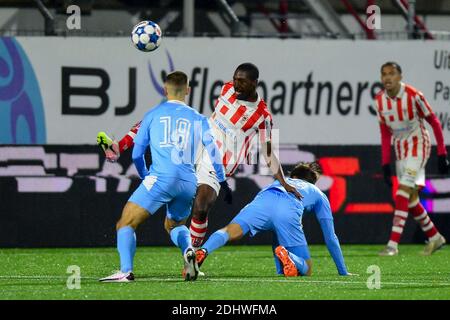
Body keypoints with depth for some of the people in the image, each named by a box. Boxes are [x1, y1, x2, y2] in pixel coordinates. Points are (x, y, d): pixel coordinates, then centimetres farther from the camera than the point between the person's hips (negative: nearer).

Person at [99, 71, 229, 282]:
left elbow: (137, 154, 18)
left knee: (126, 224, -4)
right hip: (189, 183, 4)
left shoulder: (153, 115, 14)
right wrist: (222, 183, 20)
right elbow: (213, 152, 9)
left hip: (161, 178, -4)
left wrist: (145, 177, 35)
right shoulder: (198, 119, 16)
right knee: (174, 225, 29)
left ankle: (126, 271, -23)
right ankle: (188, 250, -3)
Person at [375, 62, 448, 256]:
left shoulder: (413, 96, -18)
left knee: (403, 192, -18)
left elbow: (433, 122, -9)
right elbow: (385, 133, 8)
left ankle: (393, 244, -21)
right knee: (411, 198, 9)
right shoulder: (380, 101, -1)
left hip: (418, 144, -6)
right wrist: (385, 163, 5)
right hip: (400, 149, 6)